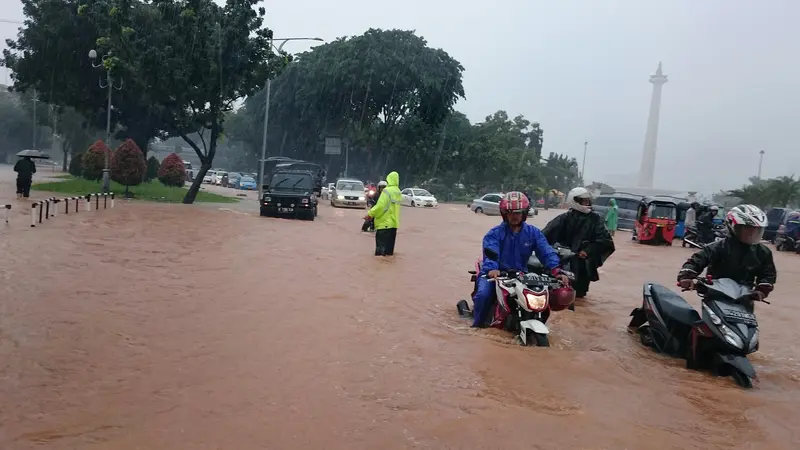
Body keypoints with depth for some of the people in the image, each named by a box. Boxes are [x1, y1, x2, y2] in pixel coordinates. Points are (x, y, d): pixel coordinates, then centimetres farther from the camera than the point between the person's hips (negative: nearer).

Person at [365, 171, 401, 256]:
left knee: (381, 247, -5)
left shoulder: (387, 190, -15)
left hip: (385, 223, -8)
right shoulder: (398, 192, 10)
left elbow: (380, 205, -21)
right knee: (389, 247, 14)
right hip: (393, 223, 8)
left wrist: (370, 214, -12)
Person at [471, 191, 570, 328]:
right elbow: (490, 253, -25)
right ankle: (478, 324, -4)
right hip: (495, 274, -3)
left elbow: (546, 252, -10)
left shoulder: (533, 233, 3)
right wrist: (491, 269, -47)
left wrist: (557, 271, -29)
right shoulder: (494, 234, -7)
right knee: (483, 294, -29)